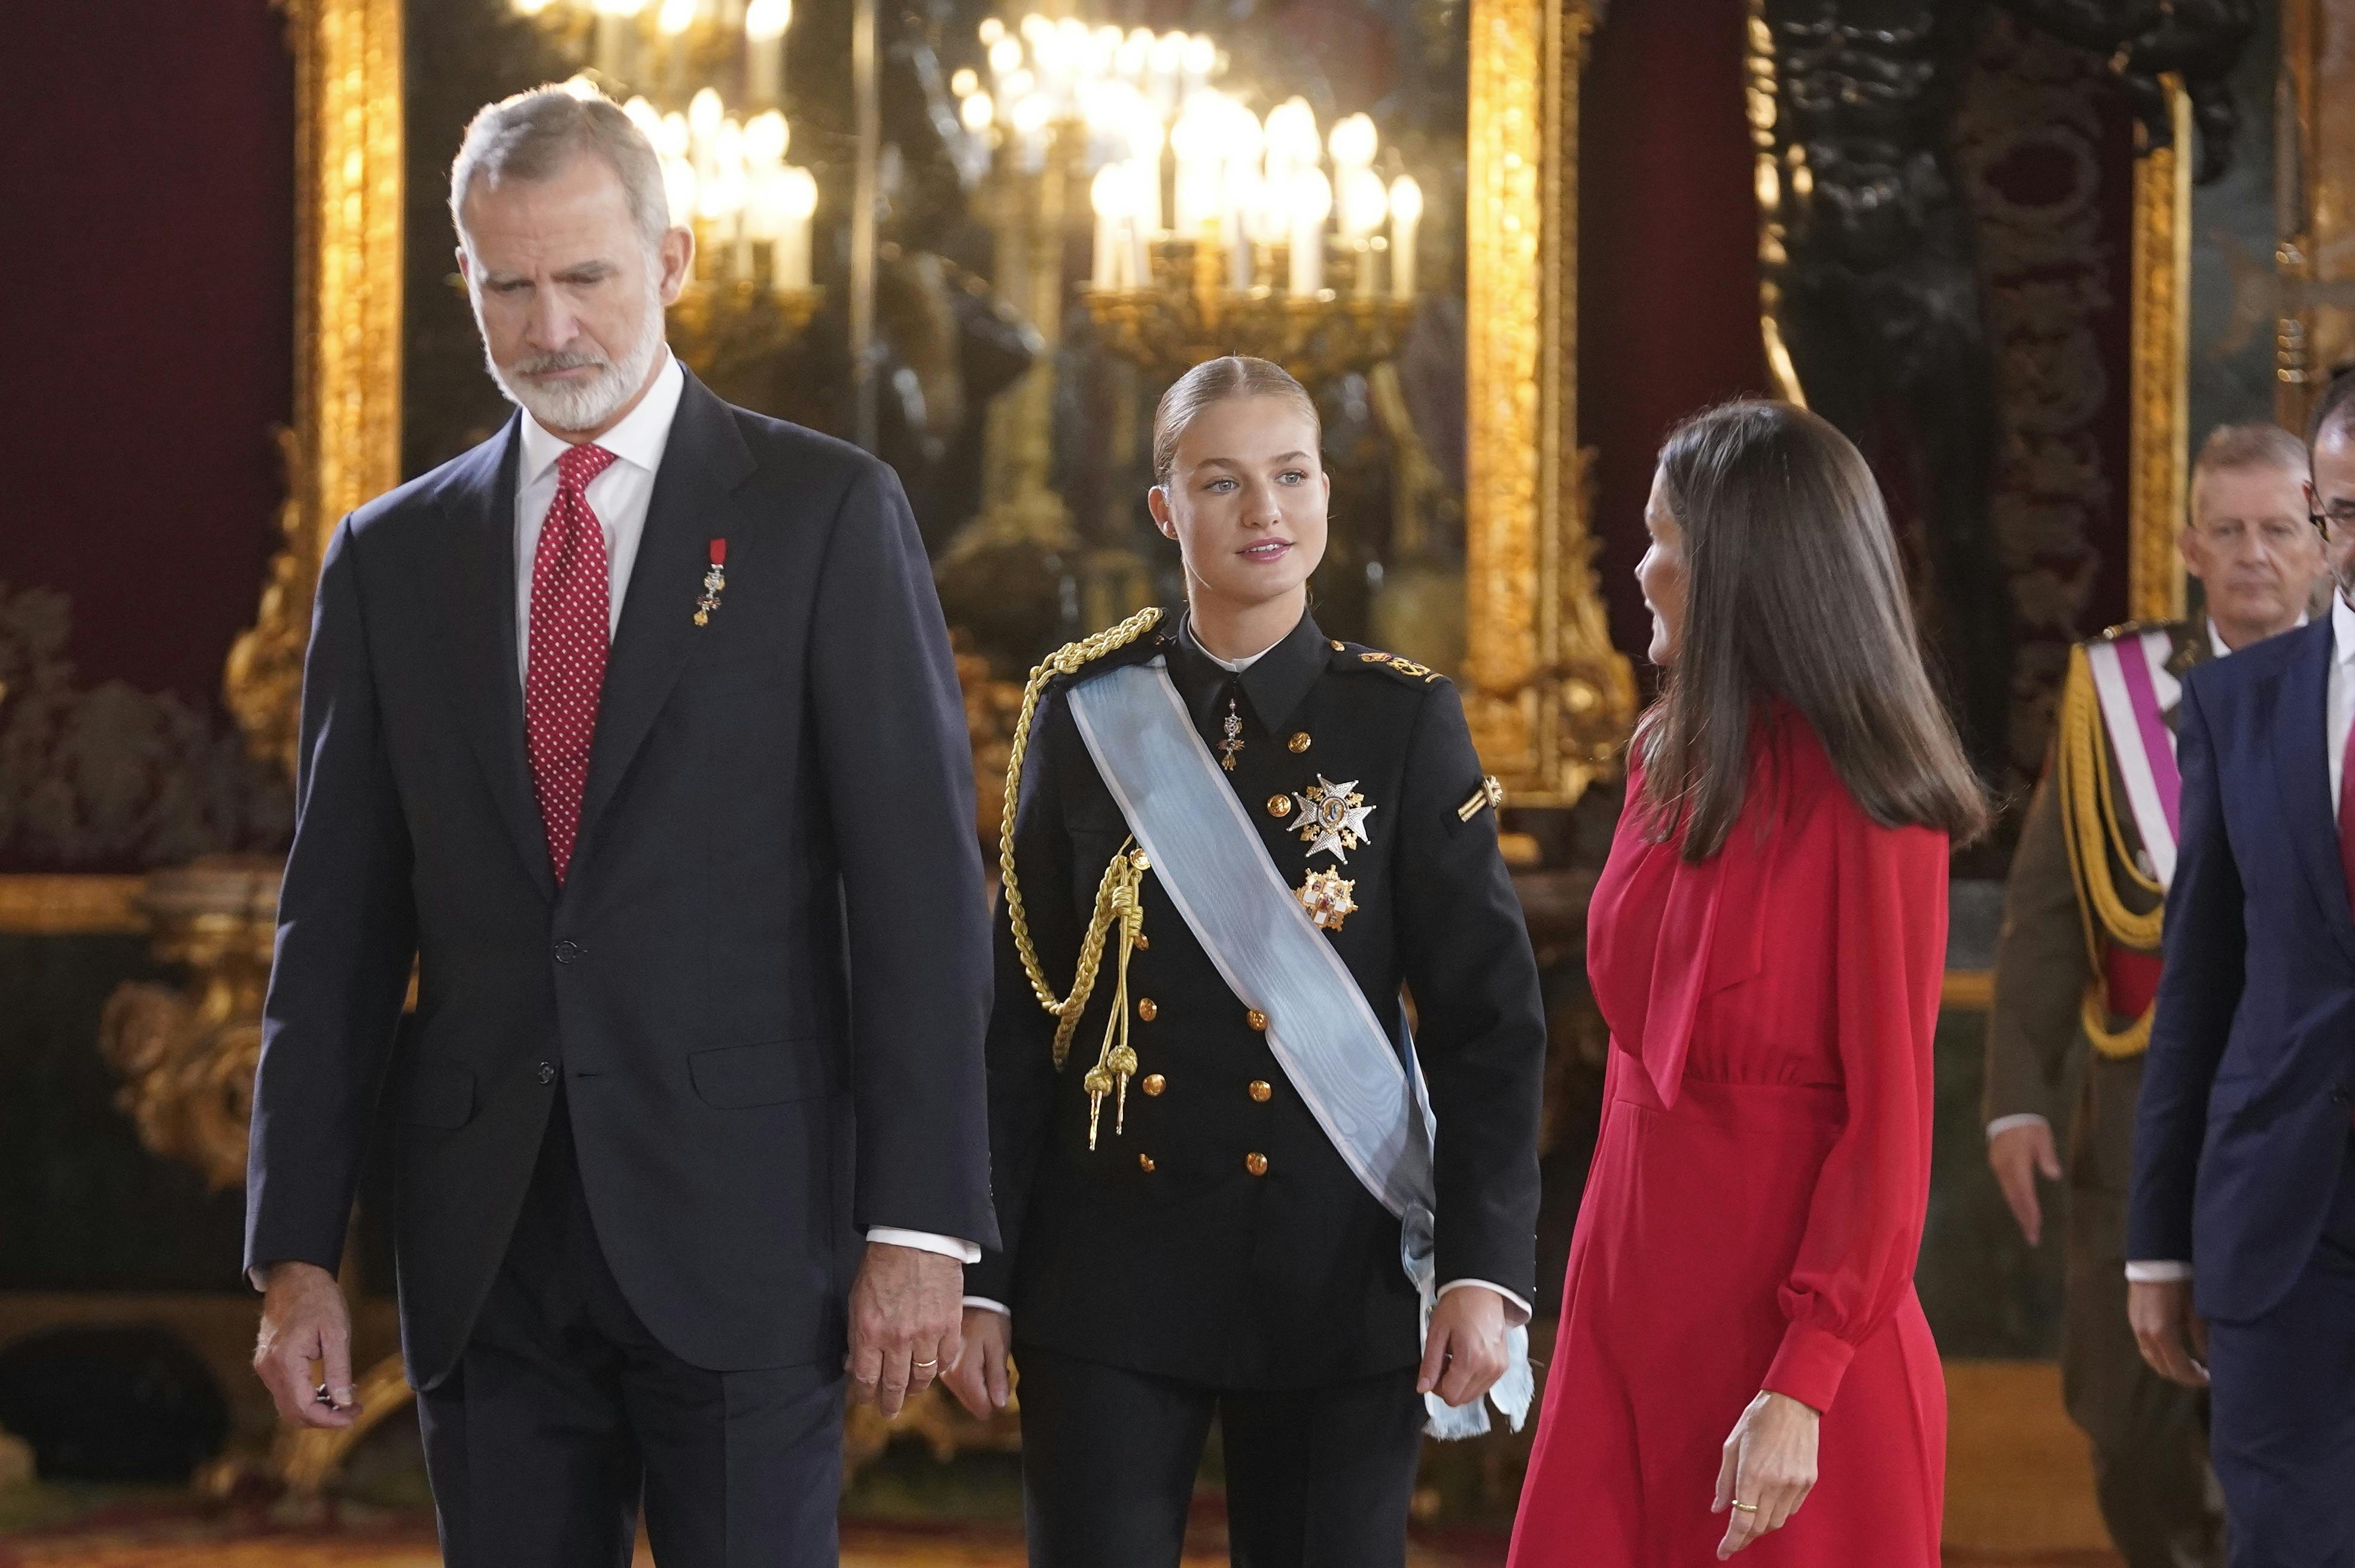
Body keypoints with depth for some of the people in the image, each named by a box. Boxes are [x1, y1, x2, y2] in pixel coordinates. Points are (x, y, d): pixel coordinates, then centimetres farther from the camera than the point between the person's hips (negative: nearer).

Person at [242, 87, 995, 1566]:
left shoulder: (828, 513, 2)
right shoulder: (394, 555, 11)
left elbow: (921, 883, -3)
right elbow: (338, 926, 11)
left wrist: (920, 1222, -10)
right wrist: (297, 1251, 5)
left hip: (738, 1224, -3)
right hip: (486, 1252, 3)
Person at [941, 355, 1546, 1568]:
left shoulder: (1405, 724, 2)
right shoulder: (1086, 718, 5)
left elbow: (1490, 1022, -1)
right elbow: (1017, 1015, 7)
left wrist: (1482, 1272, -11)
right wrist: (978, 1276, 2)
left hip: (1338, 1283, -1)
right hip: (1113, 1278, 1)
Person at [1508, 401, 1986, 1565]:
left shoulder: (1860, 811, -12)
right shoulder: (1665, 761, 9)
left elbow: (1888, 1121, -15)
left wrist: (1803, 1387, -20)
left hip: (1785, 1324, -7)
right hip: (1632, 1296, 7)